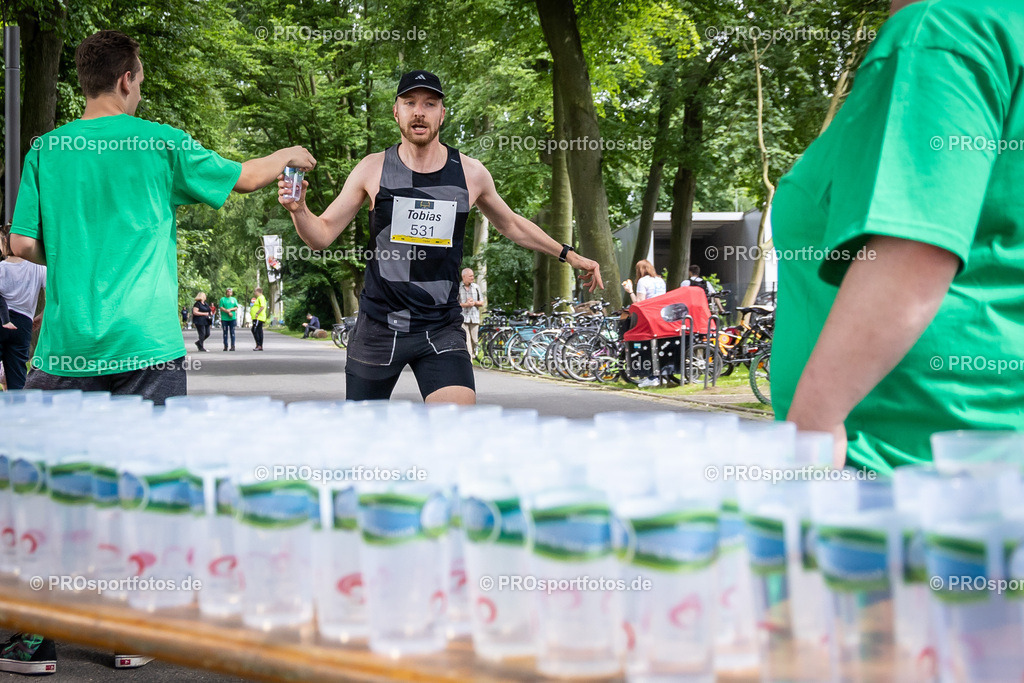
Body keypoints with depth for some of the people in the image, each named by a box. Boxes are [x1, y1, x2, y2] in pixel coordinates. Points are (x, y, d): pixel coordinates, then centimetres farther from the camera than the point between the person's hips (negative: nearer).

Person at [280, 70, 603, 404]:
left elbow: (511, 225, 21)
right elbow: (322, 235, 2)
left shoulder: (470, 173, 2)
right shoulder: (373, 169, -2)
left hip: (441, 331, 0)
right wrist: (298, 209, -19)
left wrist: (567, 254, 21)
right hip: (378, 326, 0)